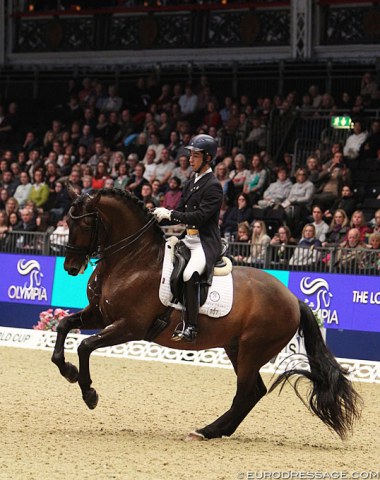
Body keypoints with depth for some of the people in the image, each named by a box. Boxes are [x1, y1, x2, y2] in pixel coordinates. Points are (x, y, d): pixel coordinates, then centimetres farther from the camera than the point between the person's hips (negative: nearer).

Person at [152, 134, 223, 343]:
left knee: (189, 275, -31)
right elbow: (182, 211, 17)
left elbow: (200, 216, -21)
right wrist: (162, 215, -1)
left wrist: (170, 214, -22)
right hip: (189, 239, 10)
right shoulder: (192, 183, 16)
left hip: (206, 243, -10)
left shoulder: (213, 186, -11)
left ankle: (190, 327, -30)